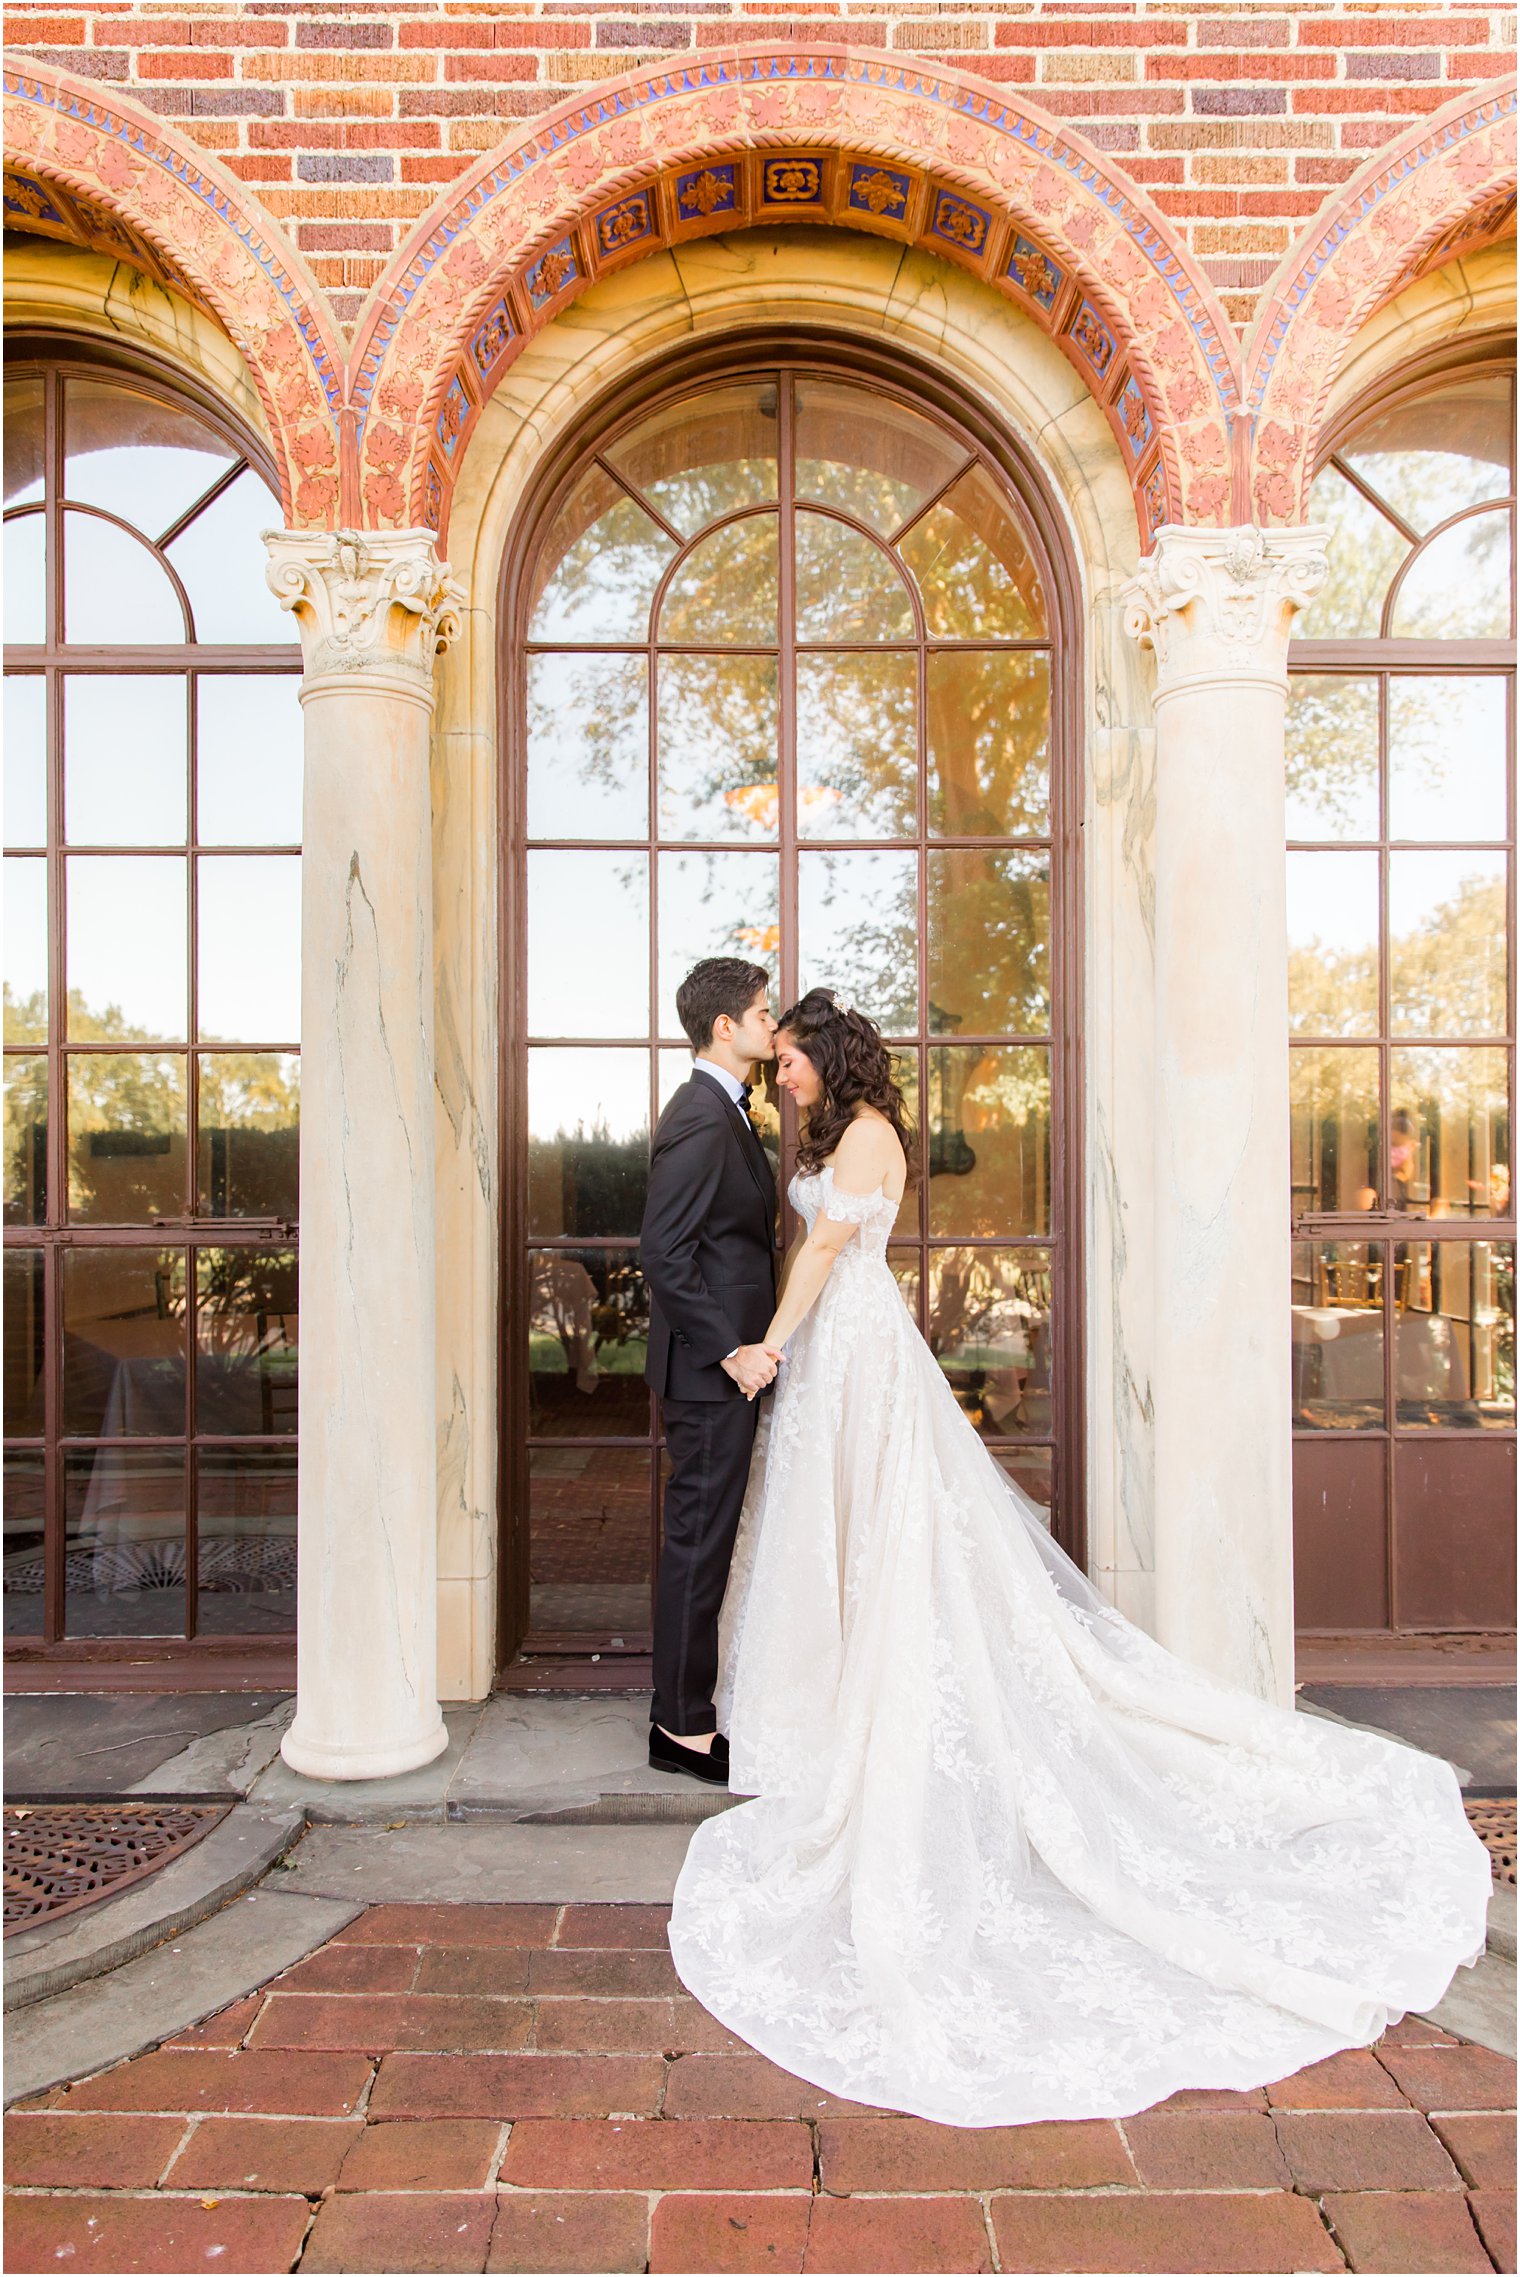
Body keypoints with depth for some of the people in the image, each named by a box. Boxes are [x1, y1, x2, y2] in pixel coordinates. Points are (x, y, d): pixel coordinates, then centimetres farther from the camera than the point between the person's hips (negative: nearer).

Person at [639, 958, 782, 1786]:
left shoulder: (723, 1111, 14)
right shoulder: (700, 1120, -18)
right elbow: (663, 1254, -23)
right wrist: (732, 1351, -20)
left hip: (728, 1361, 10)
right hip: (710, 1369, -10)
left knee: (706, 1537, 18)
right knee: (699, 1540, 1)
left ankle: (685, 1708, 32)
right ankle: (684, 1729, 15)